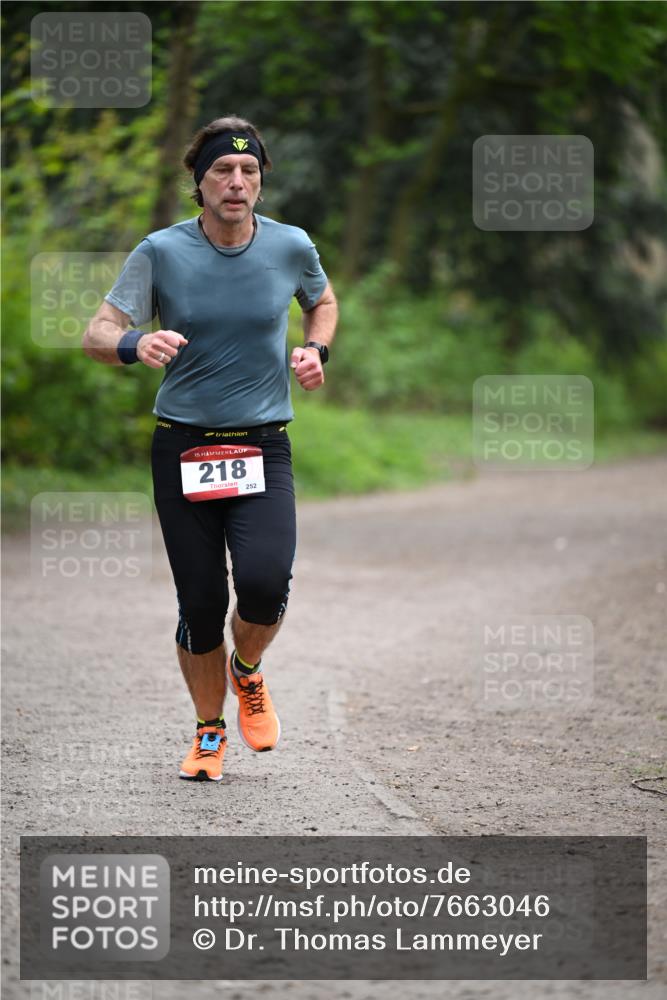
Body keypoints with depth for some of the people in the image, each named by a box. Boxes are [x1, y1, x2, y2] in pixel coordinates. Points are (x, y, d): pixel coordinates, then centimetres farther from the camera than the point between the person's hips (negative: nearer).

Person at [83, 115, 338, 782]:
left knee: (264, 582, -21)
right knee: (199, 603, -1)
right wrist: (135, 344, -31)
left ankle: (247, 672, 14)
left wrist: (315, 350, 2)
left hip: (263, 446, 0)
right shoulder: (161, 252, -5)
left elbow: (323, 301, 22)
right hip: (182, 448, 0)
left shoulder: (290, 246, 0)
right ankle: (209, 731, 23)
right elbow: (98, 333, -9)